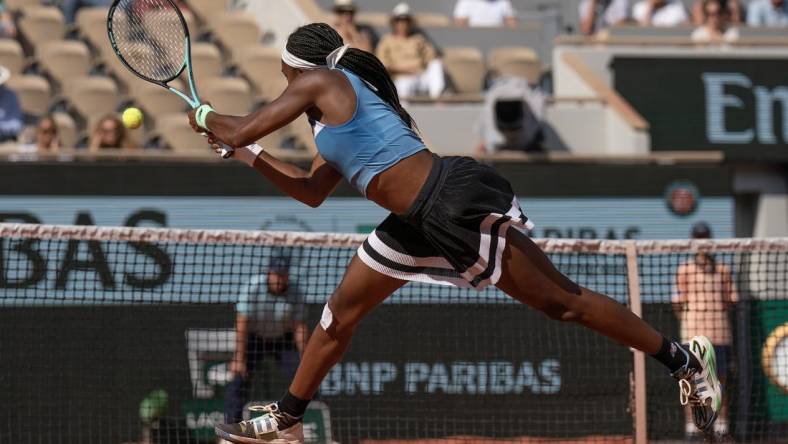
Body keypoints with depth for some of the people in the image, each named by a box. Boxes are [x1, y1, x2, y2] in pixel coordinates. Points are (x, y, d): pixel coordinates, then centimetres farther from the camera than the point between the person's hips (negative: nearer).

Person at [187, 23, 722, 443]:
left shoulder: (321, 82, -5)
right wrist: (248, 155, 28)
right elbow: (312, 191, 29)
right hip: (419, 223, 11)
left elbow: (243, 129, -5)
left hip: (457, 203, -11)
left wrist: (206, 118, 16)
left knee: (562, 300, -8)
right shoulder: (338, 115, 22)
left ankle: (686, 359, -2)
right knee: (342, 309, 17)